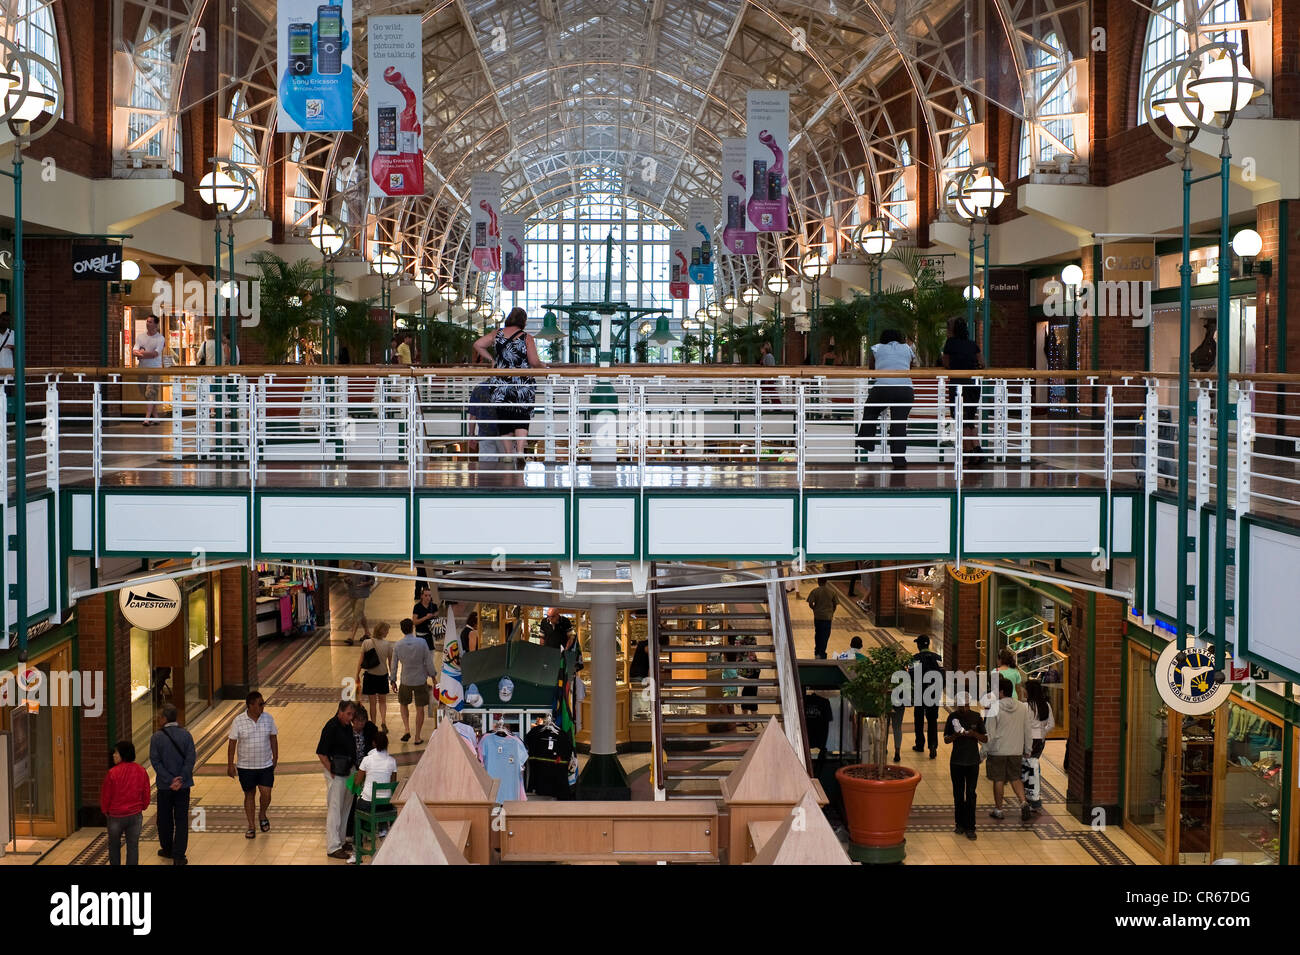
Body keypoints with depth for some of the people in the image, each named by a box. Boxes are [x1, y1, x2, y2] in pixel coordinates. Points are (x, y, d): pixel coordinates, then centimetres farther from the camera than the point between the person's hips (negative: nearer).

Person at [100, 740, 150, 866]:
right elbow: (146, 794, 2)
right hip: (135, 815, 3)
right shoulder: (141, 771, -6)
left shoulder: (112, 773, -19)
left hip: (116, 816, -3)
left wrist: (105, 811, 9)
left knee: (114, 845, 18)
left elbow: (105, 796, -9)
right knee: (133, 846, 11)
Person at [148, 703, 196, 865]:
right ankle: (179, 856, 1)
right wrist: (180, 779, -11)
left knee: (165, 818, 17)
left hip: (164, 785, -1)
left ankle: (167, 849, 32)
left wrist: (169, 780, -12)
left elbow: (155, 761, -12)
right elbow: (191, 758, -10)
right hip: (183, 785, 1)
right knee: (181, 820, 4)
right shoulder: (186, 735, -5)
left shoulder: (156, 737, -9)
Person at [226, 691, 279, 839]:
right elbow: (232, 743, -4)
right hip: (246, 766, -1)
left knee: (266, 793, -5)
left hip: (266, 765, 1)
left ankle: (262, 815, 26)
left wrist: (275, 758, 9)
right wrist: (230, 764, -5)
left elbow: (273, 738, 8)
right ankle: (251, 826, 19)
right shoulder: (238, 721, -9)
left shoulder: (268, 718, -3)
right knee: (249, 794, 8)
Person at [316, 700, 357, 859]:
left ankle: (341, 840, 29)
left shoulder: (347, 725, 7)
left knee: (345, 808, 17)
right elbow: (321, 753, -18)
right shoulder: (331, 727, -19)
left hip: (347, 771, 9)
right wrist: (332, 772, -17)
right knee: (334, 809, -3)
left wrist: (353, 769, 14)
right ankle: (333, 847, 1)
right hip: (336, 774, -9)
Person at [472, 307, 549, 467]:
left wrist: (491, 359, 14)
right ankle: (520, 451, -18)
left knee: (504, 421, 9)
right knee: (521, 419, 2)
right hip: (523, 385, -2)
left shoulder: (497, 334, 6)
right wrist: (545, 367, 13)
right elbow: (534, 362, -6)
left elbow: (477, 345, 5)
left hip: (501, 386, 2)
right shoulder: (526, 338, -3)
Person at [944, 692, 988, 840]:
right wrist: (956, 735, -19)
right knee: (958, 794, 9)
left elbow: (985, 739, 1)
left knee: (971, 794, -3)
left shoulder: (976, 717, -2)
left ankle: (970, 827, 0)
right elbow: (946, 739, 2)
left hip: (973, 761, -1)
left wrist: (974, 734, -19)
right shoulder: (953, 717, -1)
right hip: (956, 761, 1)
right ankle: (960, 823, 21)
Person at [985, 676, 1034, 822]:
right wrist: (1027, 750, 18)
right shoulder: (1023, 707, 2)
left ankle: (998, 809, 16)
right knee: (1015, 778, 14)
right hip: (1016, 751, 4)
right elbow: (1027, 731, 8)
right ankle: (1023, 802, -6)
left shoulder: (994, 708, -13)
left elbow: (990, 733, -11)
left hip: (998, 750, -4)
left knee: (998, 780, 7)